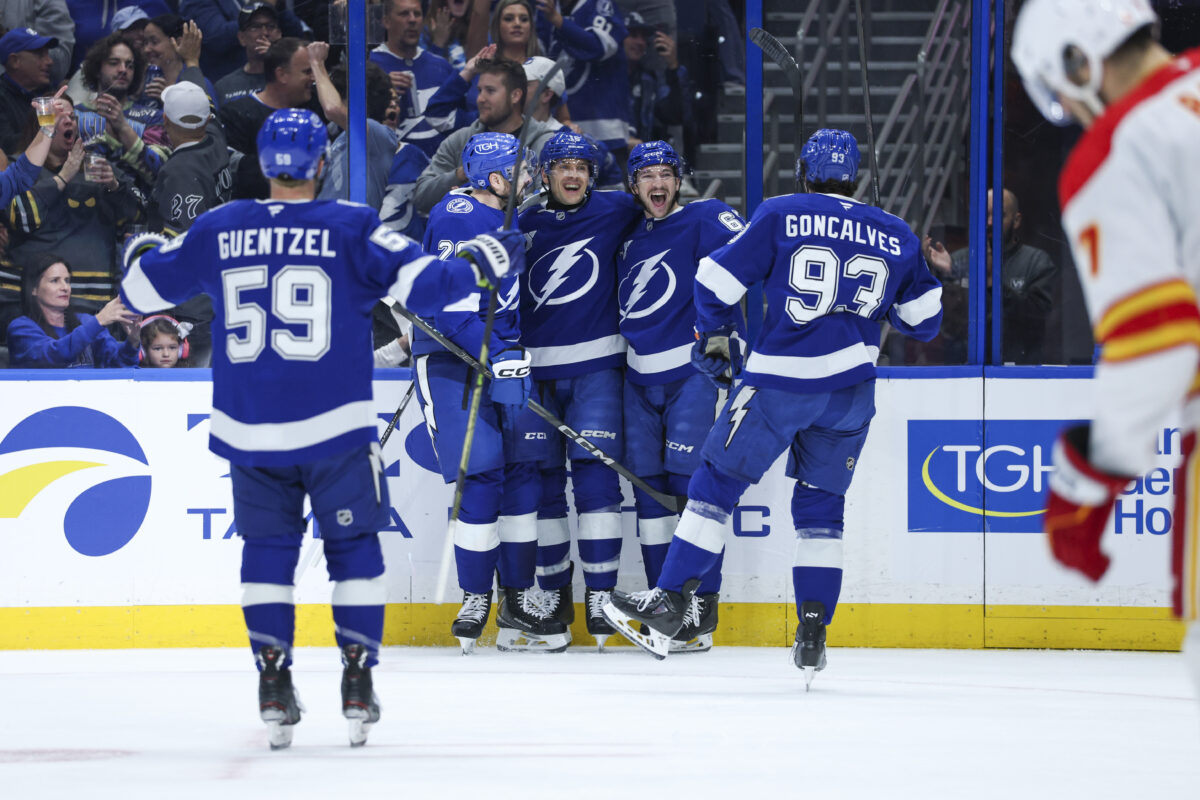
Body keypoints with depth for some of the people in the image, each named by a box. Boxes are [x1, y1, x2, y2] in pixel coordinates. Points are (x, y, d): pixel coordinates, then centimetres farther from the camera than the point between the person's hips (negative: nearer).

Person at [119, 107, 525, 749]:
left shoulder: (218, 231, 2)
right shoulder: (353, 228, -6)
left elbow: (143, 291, 12)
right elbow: (421, 285, -9)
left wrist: (144, 253, 35)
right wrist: (483, 263, 9)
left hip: (247, 431, 2)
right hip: (335, 430, -2)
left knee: (266, 547, 13)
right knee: (353, 546, 11)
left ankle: (273, 690, 6)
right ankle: (357, 686, 5)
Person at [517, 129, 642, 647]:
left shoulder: (612, 212, 1)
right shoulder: (524, 223, 7)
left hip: (595, 366, -2)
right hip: (535, 367, 2)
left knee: (595, 474, -11)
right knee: (540, 480, 3)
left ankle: (600, 595, -11)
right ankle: (553, 595, 12)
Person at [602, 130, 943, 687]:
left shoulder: (780, 216, -1)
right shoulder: (896, 236, 9)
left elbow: (718, 278, -1)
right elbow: (923, 319, 15)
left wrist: (715, 338, 16)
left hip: (778, 382, -4)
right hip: (851, 390, 4)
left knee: (717, 480, 6)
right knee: (820, 504, 16)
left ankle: (668, 605, 2)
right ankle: (812, 636, 8)